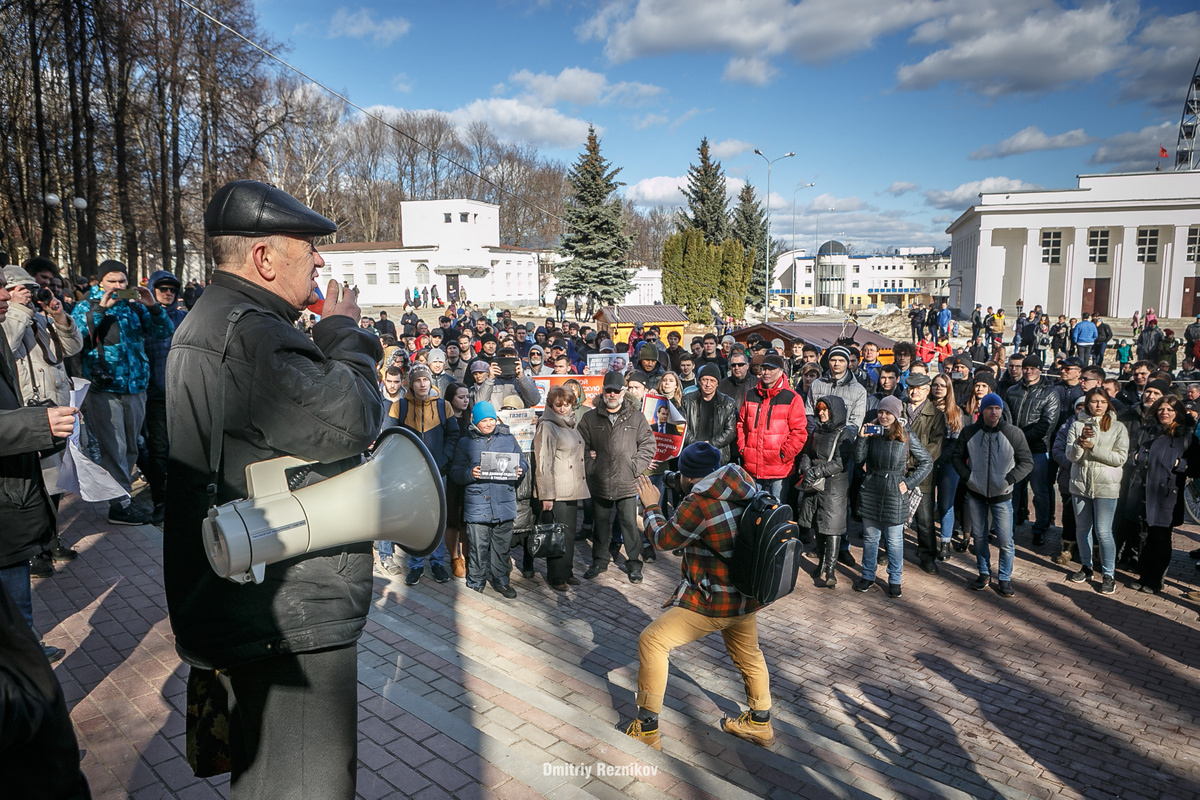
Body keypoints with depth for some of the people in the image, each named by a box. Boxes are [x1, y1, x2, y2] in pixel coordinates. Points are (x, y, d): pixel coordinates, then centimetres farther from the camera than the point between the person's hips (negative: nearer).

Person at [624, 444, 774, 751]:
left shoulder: (698, 503, -23)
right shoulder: (746, 487, -2)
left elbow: (664, 539, -7)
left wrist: (651, 506, 6)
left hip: (712, 602, -8)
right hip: (747, 596, 8)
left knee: (652, 642, 3)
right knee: (748, 653, 28)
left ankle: (647, 729, 10)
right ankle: (760, 723, 46)